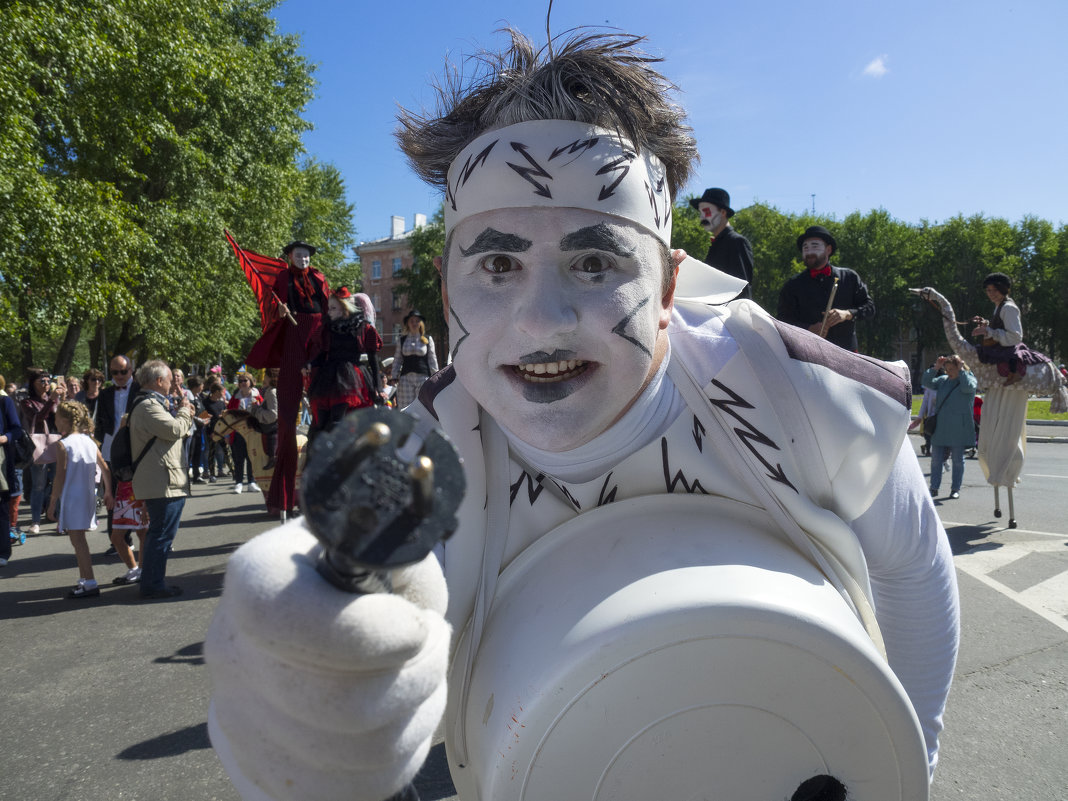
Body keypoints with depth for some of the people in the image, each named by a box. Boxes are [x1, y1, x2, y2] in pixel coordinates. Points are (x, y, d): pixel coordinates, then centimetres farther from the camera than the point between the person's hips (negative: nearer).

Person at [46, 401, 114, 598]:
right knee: (79, 539, 17)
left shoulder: (63, 445, -12)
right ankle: (83, 580, 24)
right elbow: (105, 469, 9)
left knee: (77, 539, -5)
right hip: (88, 497, 7)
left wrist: (52, 505, -7)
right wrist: (108, 493, 20)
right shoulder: (90, 441, 7)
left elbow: (60, 478, -14)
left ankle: (90, 584, -6)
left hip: (71, 498, -7)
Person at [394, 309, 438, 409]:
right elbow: (397, 359, 14)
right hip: (406, 378, 1)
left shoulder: (428, 339, 9)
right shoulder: (401, 340, 12)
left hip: (423, 378, -1)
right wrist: (394, 376, 5)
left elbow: (432, 360, 8)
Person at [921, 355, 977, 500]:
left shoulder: (969, 379, 0)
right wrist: (935, 367, -5)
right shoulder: (943, 380, 12)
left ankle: (955, 488, 16)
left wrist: (961, 370, -14)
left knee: (958, 460, 6)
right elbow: (927, 382, 3)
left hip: (958, 430, -4)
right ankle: (934, 488, 11)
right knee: (936, 459, 4)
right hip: (940, 428, 4)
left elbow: (968, 387, -21)